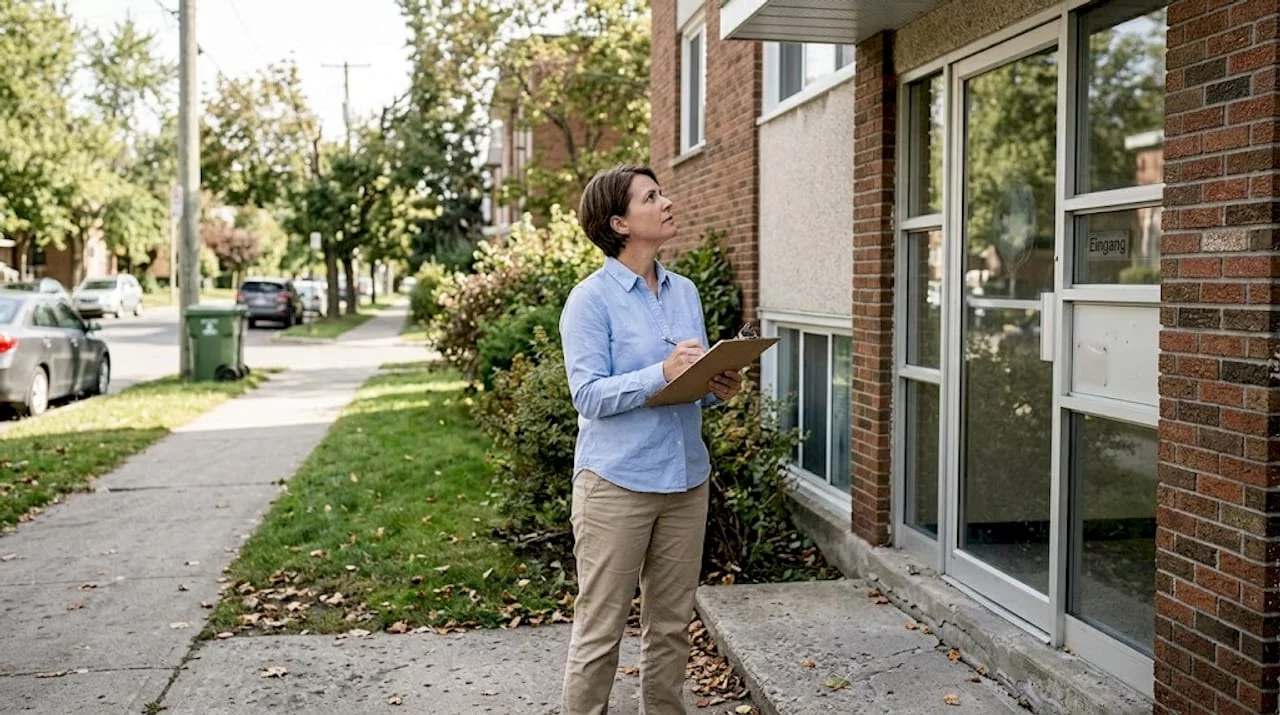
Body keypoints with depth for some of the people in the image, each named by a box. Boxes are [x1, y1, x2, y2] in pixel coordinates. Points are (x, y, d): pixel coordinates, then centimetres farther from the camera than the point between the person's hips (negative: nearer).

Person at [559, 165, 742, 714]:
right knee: (600, 628, 2)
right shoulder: (591, 299, -8)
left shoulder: (685, 292, 12)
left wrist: (719, 388, -4)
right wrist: (661, 374, -26)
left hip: (685, 478, 6)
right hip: (616, 482, -6)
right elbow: (589, 395, -15)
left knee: (671, 626, 14)